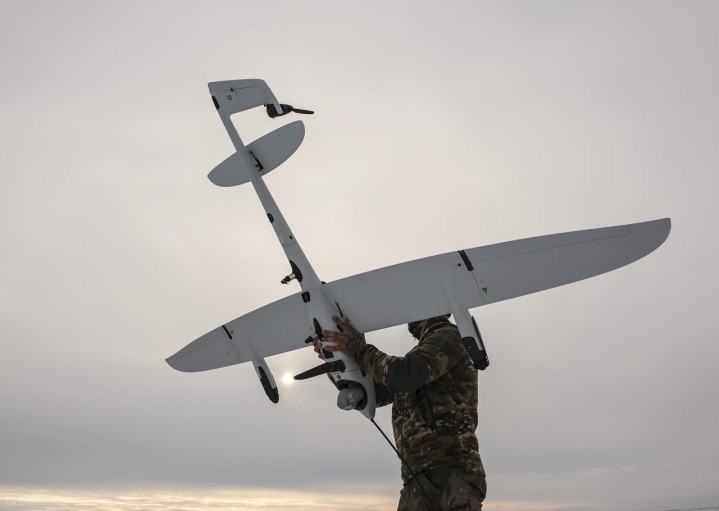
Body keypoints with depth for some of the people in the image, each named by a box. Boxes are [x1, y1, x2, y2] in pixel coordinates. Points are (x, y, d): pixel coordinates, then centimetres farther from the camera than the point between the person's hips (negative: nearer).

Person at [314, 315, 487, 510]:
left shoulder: (448, 337, -1)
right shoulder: (419, 356, 28)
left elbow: (403, 377, -18)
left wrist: (357, 347, -4)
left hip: (452, 479, -9)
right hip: (419, 484, 9)